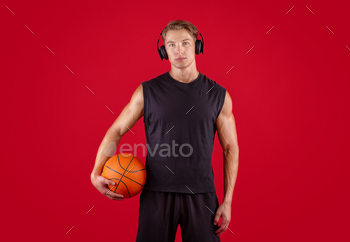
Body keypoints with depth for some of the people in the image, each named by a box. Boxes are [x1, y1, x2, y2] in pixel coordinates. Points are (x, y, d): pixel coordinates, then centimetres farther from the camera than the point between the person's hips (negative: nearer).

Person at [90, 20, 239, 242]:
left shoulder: (218, 95, 0)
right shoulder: (147, 91, -2)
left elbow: (230, 148, 4)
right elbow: (116, 131, 4)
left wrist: (227, 201, 1)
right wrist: (96, 173, -11)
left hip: (201, 195, 1)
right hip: (157, 193, 0)